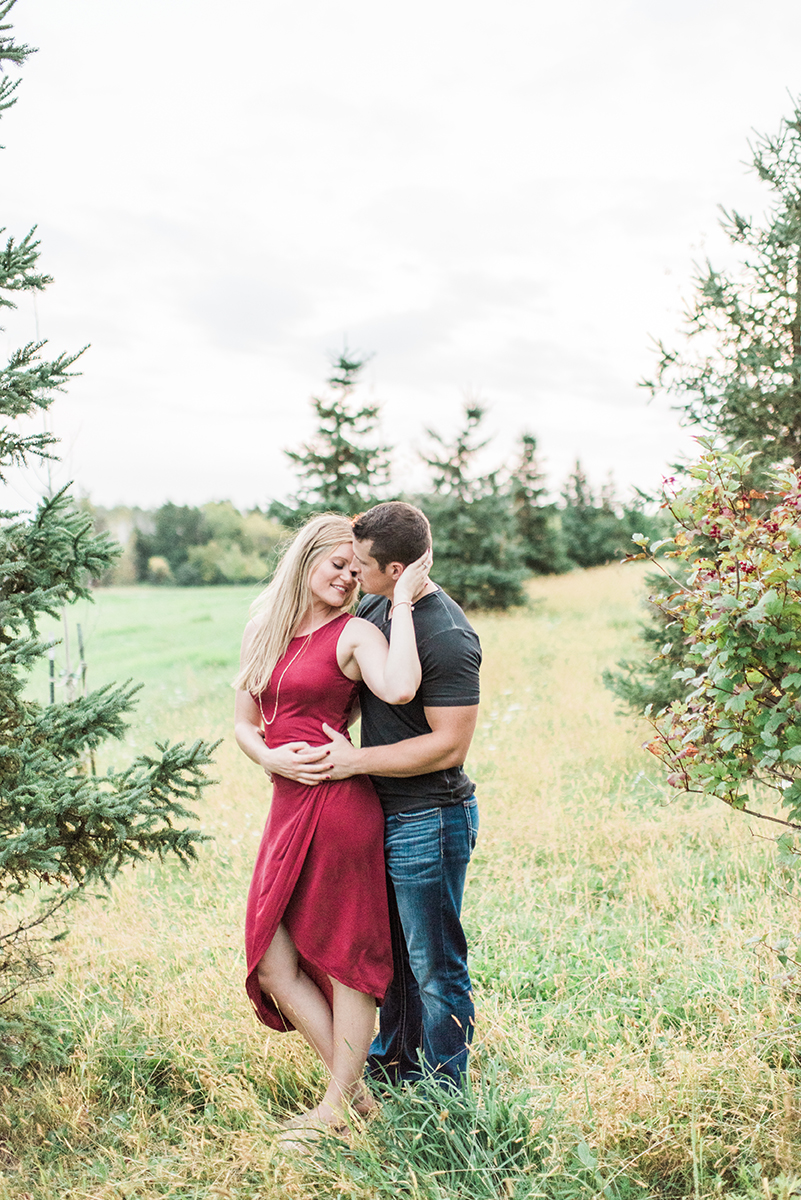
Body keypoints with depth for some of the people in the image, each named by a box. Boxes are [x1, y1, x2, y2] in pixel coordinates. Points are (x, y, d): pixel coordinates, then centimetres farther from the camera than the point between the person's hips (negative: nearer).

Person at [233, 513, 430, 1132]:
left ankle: (338, 1104, 21)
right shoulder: (266, 632, 14)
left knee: (344, 958, 5)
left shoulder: (355, 633, -5)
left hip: (337, 804, -7)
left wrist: (402, 602, -17)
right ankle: (354, 1084, 22)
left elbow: (400, 688, -27)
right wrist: (271, 757, -4)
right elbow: (245, 723, 17)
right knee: (273, 964, 8)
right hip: (288, 807, 7)